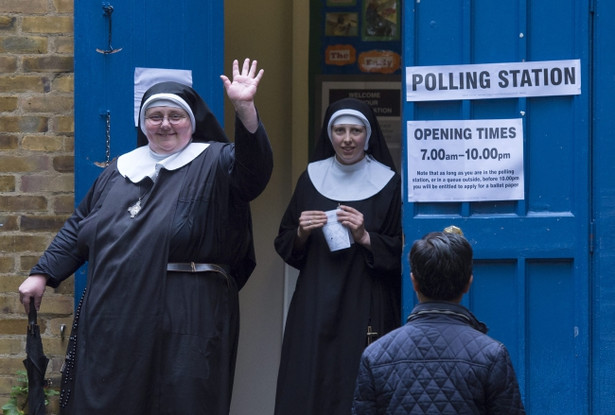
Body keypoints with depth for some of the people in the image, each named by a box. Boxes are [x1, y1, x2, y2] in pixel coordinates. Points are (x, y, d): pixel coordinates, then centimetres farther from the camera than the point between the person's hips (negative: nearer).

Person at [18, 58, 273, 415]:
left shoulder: (213, 165, 0)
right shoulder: (120, 171, 16)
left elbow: (253, 166, -22)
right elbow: (78, 228, 23)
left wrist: (245, 109, -36)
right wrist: (43, 274, 16)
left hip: (184, 323, -5)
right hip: (112, 323, 5)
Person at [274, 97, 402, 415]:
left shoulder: (388, 183, 0)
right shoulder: (312, 178, 9)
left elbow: (400, 253, -1)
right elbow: (284, 246, 12)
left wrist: (364, 237, -15)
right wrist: (302, 233, -7)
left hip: (365, 307, -3)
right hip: (315, 305, 3)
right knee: (309, 386, -3)